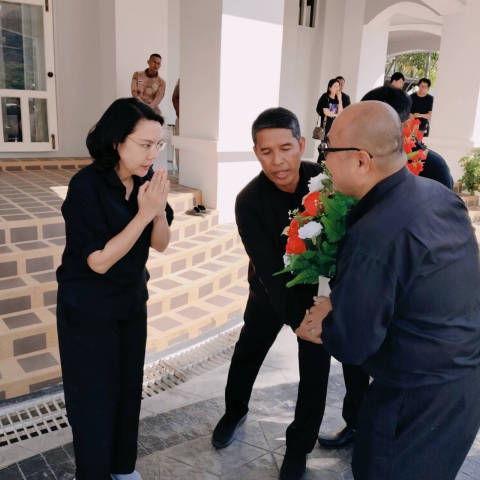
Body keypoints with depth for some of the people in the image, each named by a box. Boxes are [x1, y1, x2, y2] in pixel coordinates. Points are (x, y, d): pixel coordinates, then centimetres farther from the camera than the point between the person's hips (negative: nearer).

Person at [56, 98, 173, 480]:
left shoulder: (146, 179, -7)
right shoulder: (86, 185, -23)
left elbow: (161, 244, -3)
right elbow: (99, 261, -23)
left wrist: (159, 208, -22)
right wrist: (143, 213, -29)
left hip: (132, 299, 6)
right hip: (87, 307, -5)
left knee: (130, 389, 17)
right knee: (95, 397, 9)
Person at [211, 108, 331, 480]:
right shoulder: (249, 201, -25)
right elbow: (268, 267, -26)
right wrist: (294, 319, -33)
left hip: (319, 287, 0)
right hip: (271, 290, 0)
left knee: (315, 368, 5)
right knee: (247, 352, 17)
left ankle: (299, 445, 29)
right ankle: (235, 411, 48)